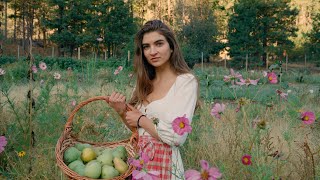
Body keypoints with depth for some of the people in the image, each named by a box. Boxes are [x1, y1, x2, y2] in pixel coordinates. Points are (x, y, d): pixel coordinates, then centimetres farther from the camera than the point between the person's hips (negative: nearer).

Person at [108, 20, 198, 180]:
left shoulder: (186, 81, -12)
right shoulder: (145, 83, 5)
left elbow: (178, 136, -21)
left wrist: (141, 119, -10)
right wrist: (122, 112, -5)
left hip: (164, 163, -6)